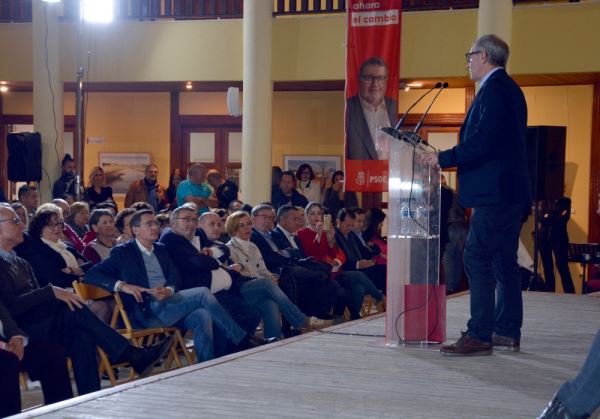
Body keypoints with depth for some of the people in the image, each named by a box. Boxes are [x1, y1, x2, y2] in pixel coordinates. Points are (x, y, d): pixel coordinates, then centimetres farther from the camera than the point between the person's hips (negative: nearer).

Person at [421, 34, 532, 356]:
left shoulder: (495, 89, -13)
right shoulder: (509, 88, 19)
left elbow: (483, 142, -22)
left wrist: (444, 158, -14)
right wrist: (450, 159, 16)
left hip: (494, 193, -11)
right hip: (511, 191, 11)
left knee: (478, 260, -10)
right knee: (504, 262, 13)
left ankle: (479, 336, -10)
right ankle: (508, 332, 18)